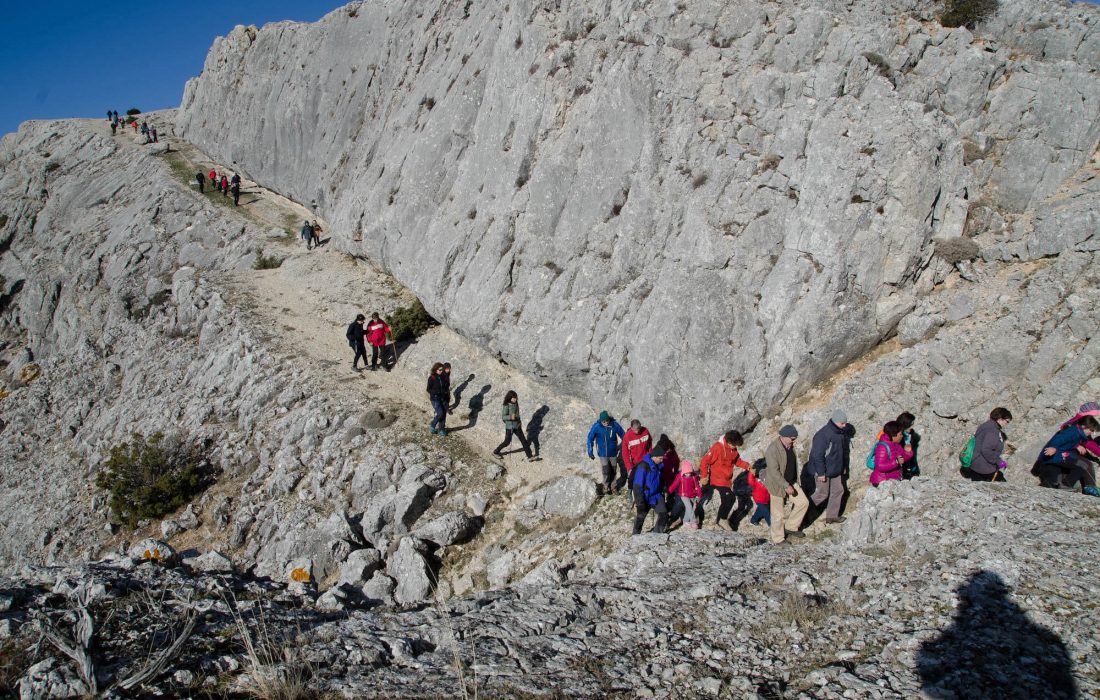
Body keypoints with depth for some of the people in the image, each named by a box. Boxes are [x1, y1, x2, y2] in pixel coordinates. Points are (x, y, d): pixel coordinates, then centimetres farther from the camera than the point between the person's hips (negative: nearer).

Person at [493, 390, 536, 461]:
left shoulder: (516, 404, 1)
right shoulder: (506, 406, -18)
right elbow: (503, 417, -20)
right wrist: (510, 417, -38)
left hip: (517, 426, 6)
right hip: (509, 427, -6)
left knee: (524, 440, 3)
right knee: (507, 442, 6)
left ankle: (530, 457, 6)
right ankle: (495, 452, 29)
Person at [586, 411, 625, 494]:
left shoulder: (615, 425, -15)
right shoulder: (596, 426, -17)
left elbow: (623, 436, 0)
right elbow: (590, 439, -5)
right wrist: (590, 453, -4)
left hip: (613, 452, 2)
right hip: (603, 453, -2)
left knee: (613, 471, 10)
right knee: (606, 471, -8)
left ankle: (612, 487, 29)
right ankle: (606, 486, 15)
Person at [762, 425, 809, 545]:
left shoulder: (790, 446, 0)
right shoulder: (773, 450, -27)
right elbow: (774, 471, -27)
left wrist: (793, 483, 20)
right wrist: (786, 486, -25)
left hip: (791, 482, 8)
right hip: (778, 485, -8)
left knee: (803, 502, 5)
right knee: (779, 514, 5)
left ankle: (790, 527, 22)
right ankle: (778, 539, 24)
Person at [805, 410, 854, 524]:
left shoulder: (840, 432, 3)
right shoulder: (823, 435, -27)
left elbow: (843, 451, 17)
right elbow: (817, 455, -26)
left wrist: (844, 466, 20)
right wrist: (821, 473, -23)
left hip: (835, 470, 9)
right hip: (824, 472, -9)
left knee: (838, 491, 13)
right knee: (822, 494, 0)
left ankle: (832, 515, 26)